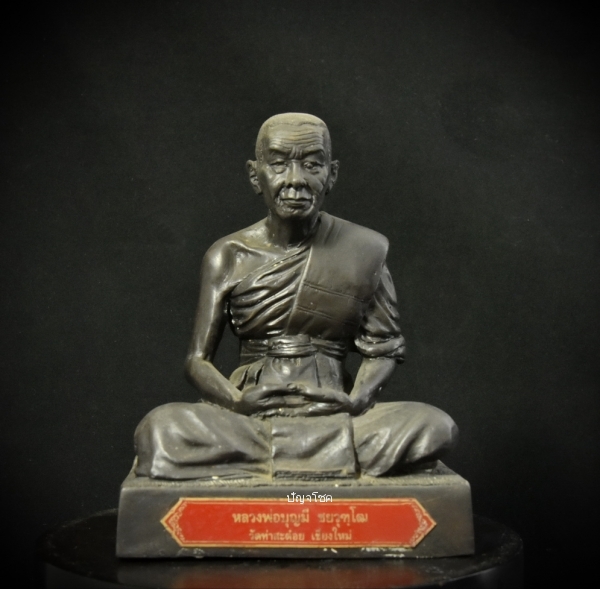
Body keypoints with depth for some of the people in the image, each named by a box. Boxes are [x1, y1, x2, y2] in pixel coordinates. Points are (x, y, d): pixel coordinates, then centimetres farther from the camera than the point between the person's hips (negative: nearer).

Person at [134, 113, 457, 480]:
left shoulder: (364, 250, 4)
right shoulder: (228, 257, 4)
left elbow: (383, 349, 6)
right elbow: (199, 358, 5)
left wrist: (356, 400, -13)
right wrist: (237, 401, -15)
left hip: (334, 414, 1)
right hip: (250, 416, 0)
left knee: (436, 428, -25)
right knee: (159, 429, -28)